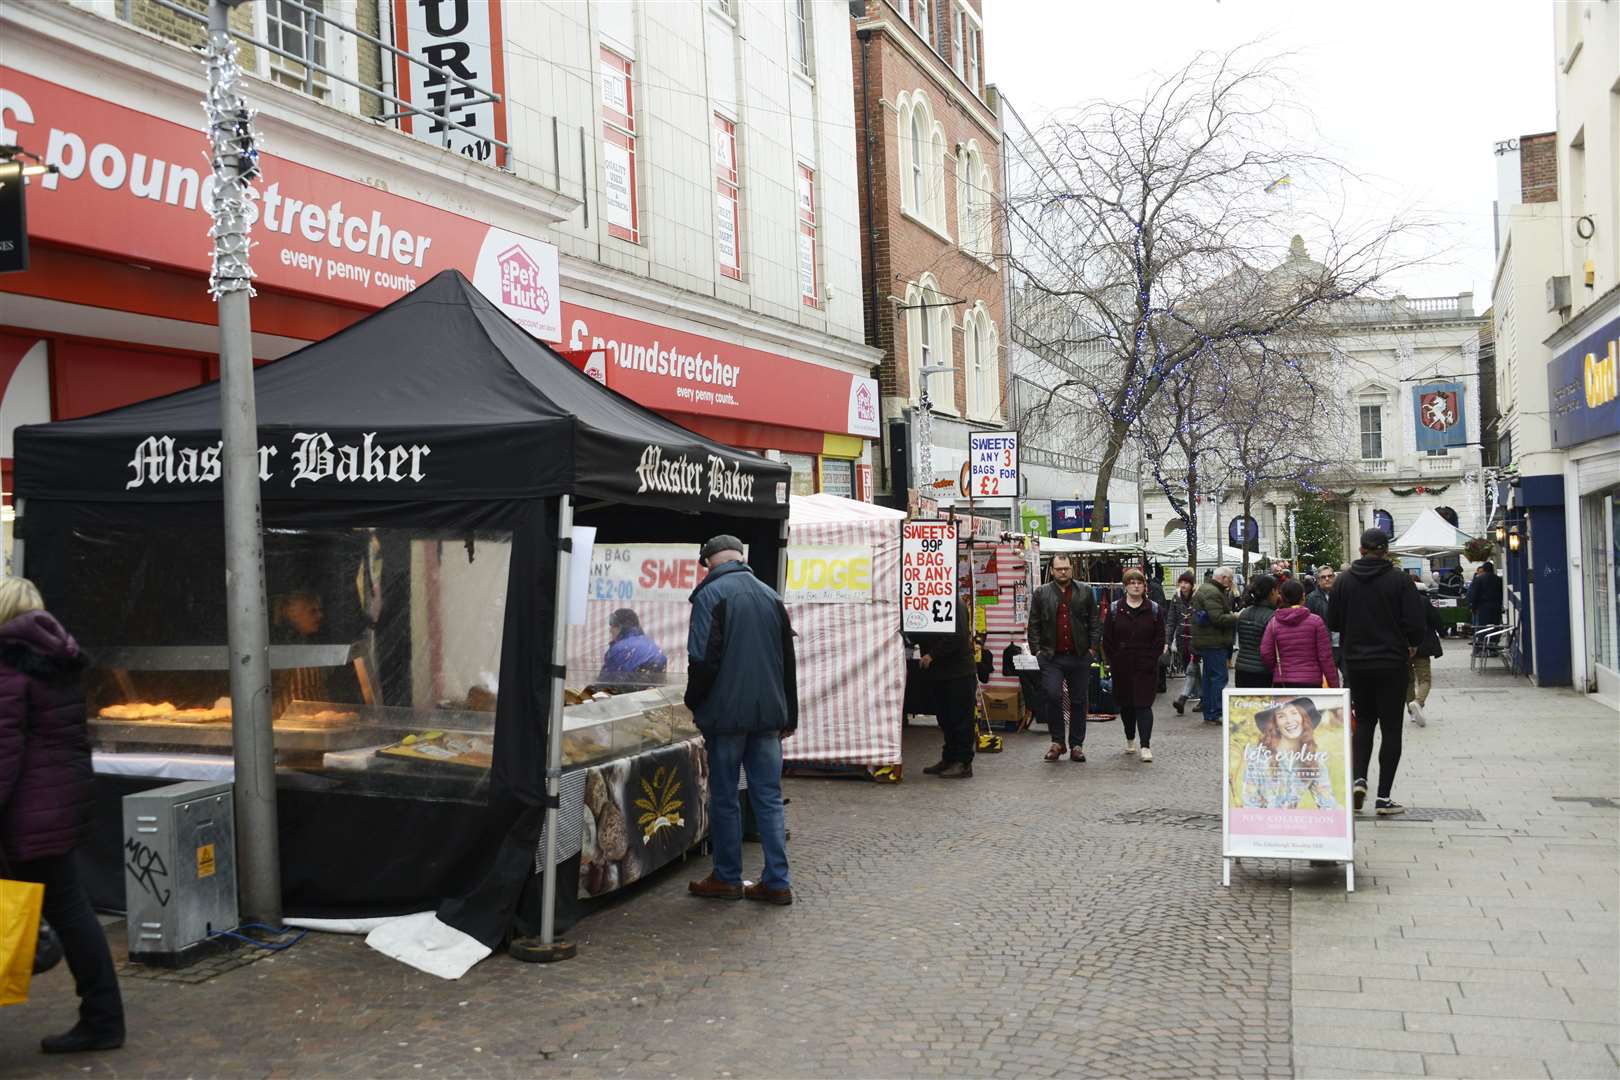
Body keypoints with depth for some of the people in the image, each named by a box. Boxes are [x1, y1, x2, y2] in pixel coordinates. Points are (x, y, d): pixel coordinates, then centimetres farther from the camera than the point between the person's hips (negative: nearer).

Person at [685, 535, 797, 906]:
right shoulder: (770, 595, 11)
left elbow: (702, 658, -15)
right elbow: (788, 660, 14)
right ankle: (776, 882, 8)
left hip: (726, 713, -5)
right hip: (768, 715, 5)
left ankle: (727, 879, 14)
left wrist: (694, 702, 1)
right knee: (769, 797, 8)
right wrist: (789, 715, 19)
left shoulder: (710, 595, -8)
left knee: (724, 798, 6)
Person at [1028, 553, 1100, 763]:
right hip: (1051, 658, -1)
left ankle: (1076, 745, 16)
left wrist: (1092, 647, -2)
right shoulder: (1041, 593, 6)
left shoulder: (1085, 592, 8)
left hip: (1079, 657, 1)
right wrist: (1036, 649, -4)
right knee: (1053, 696, -15)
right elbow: (1034, 624, 5)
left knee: (1079, 701, 6)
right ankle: (1057, 741, 1)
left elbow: (1094, 622, 8)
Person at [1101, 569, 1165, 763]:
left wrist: (1151, 659, -7)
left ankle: (1146, 746, -10)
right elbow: (1107, 639, 4)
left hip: (1146, 667, -2)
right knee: (1125, 704, 11)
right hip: (1122, 667, 2)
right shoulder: (1114, 610, 3)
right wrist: (1114, 661, -3)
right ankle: (1130, 739, 29)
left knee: (1143, 704, -8)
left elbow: (1160, 639, 2)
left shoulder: (1154, 609, 2)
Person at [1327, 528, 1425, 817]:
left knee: (1363, 721, 19)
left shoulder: (1345, 581, -1)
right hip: (1392, 663, -3)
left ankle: (1358, 778, 1)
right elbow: (1415, 622, -12)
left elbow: (1332, 622, 2)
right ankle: (1384, 797, 4)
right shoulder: (1400, 580, -9)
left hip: (1356, 663, 3)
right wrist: (1413, 645, 8)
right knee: (1391, 728, 4)